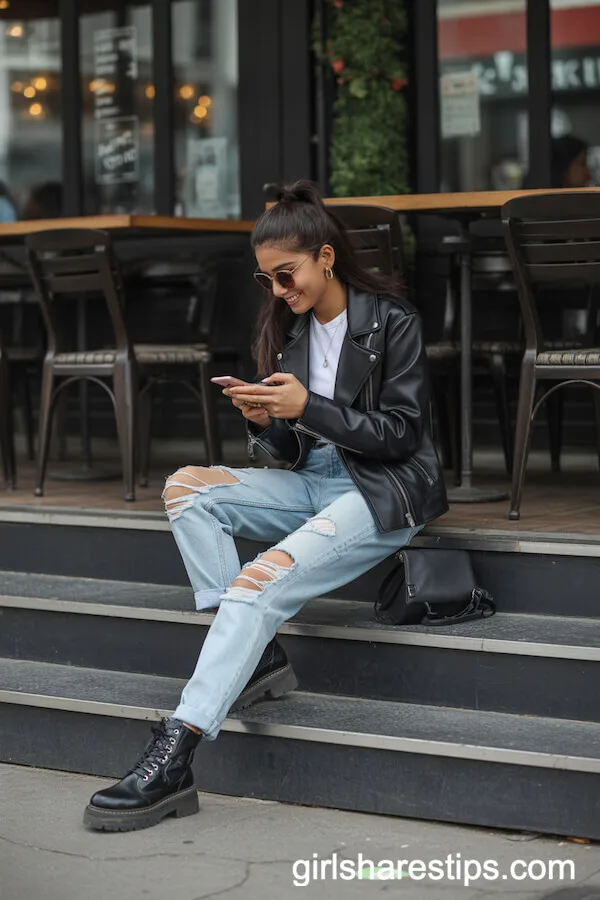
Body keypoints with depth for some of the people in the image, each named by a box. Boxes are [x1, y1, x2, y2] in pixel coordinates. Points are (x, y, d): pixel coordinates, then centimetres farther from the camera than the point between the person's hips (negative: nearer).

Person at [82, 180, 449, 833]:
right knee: (186, 488, -10)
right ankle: (258, 652, -17)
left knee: (259, 582, -29)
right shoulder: (293, 327, 12)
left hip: (385, 490, -8)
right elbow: (295, 452, 14)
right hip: (316, 480, 8)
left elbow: (401, 434, -11)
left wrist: (307, 406, -19)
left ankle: (172, 760, -37)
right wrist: (266, 422, -10)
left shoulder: (391, 322, -7)